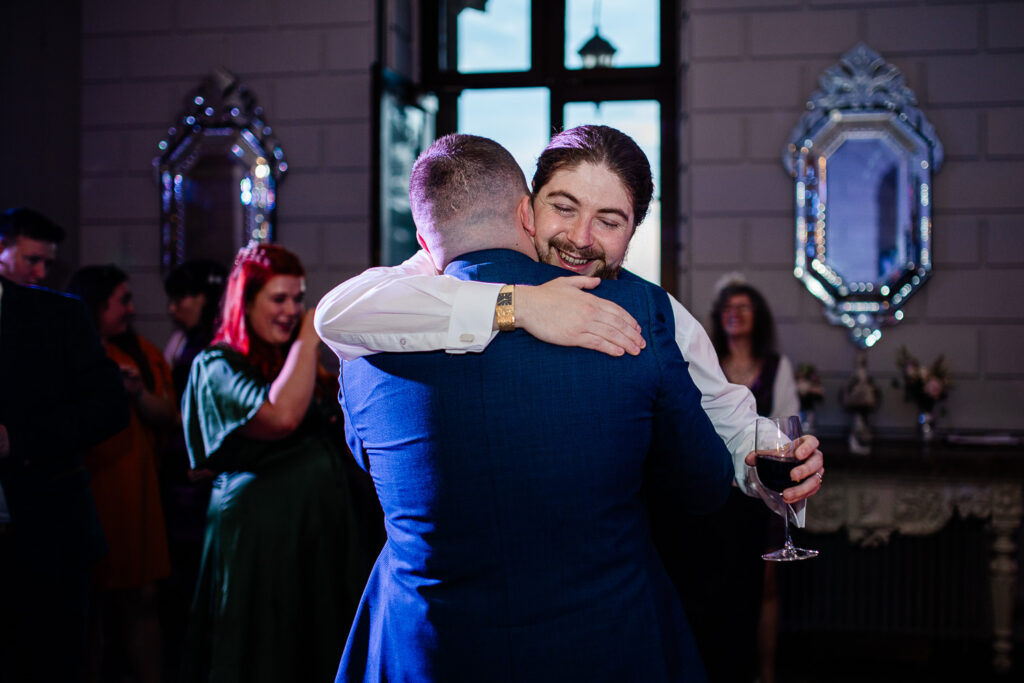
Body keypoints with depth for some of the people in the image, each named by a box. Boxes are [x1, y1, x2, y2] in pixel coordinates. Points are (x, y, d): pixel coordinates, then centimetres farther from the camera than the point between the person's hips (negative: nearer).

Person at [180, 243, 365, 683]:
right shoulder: (218, 365, -6)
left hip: (319, 527, 7)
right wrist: (309, 337, -14)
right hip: (259, 531, -7)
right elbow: (281, 414, -23)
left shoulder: (291, 360, 14)